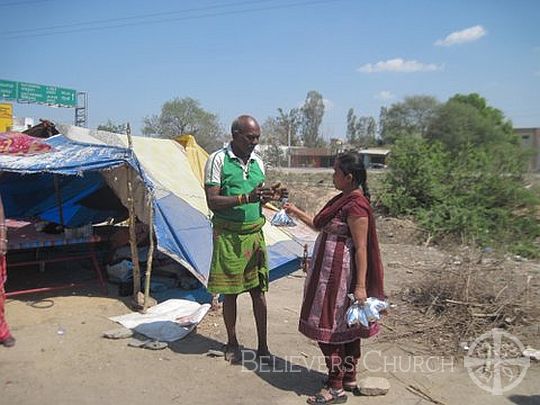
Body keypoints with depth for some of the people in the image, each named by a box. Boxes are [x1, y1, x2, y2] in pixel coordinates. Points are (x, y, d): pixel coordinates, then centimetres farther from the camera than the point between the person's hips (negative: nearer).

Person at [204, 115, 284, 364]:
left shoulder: (257, 162, 8)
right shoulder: (218, 160, -8)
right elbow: (212, 201, -14)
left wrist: (266, 198, -8)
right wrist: (246, 197, -25)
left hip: (254, 233, 4)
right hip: (228, 235, -4)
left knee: (259, 289, 7)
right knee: (230, 291, 7)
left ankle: (262, 345, 19)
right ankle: (232, 343, 25)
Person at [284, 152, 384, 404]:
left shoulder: (356, 205, -20)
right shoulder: (343, 199, 10)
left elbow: (361, 248, -21)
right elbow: (321, 225, 20)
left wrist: (360, 285, -21)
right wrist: (296, 212, 18)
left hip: (339, 274, -10)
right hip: (330, 270, 10)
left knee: (328, 327, 0)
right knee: (345, 327, 18)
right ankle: (349, 379, 33)